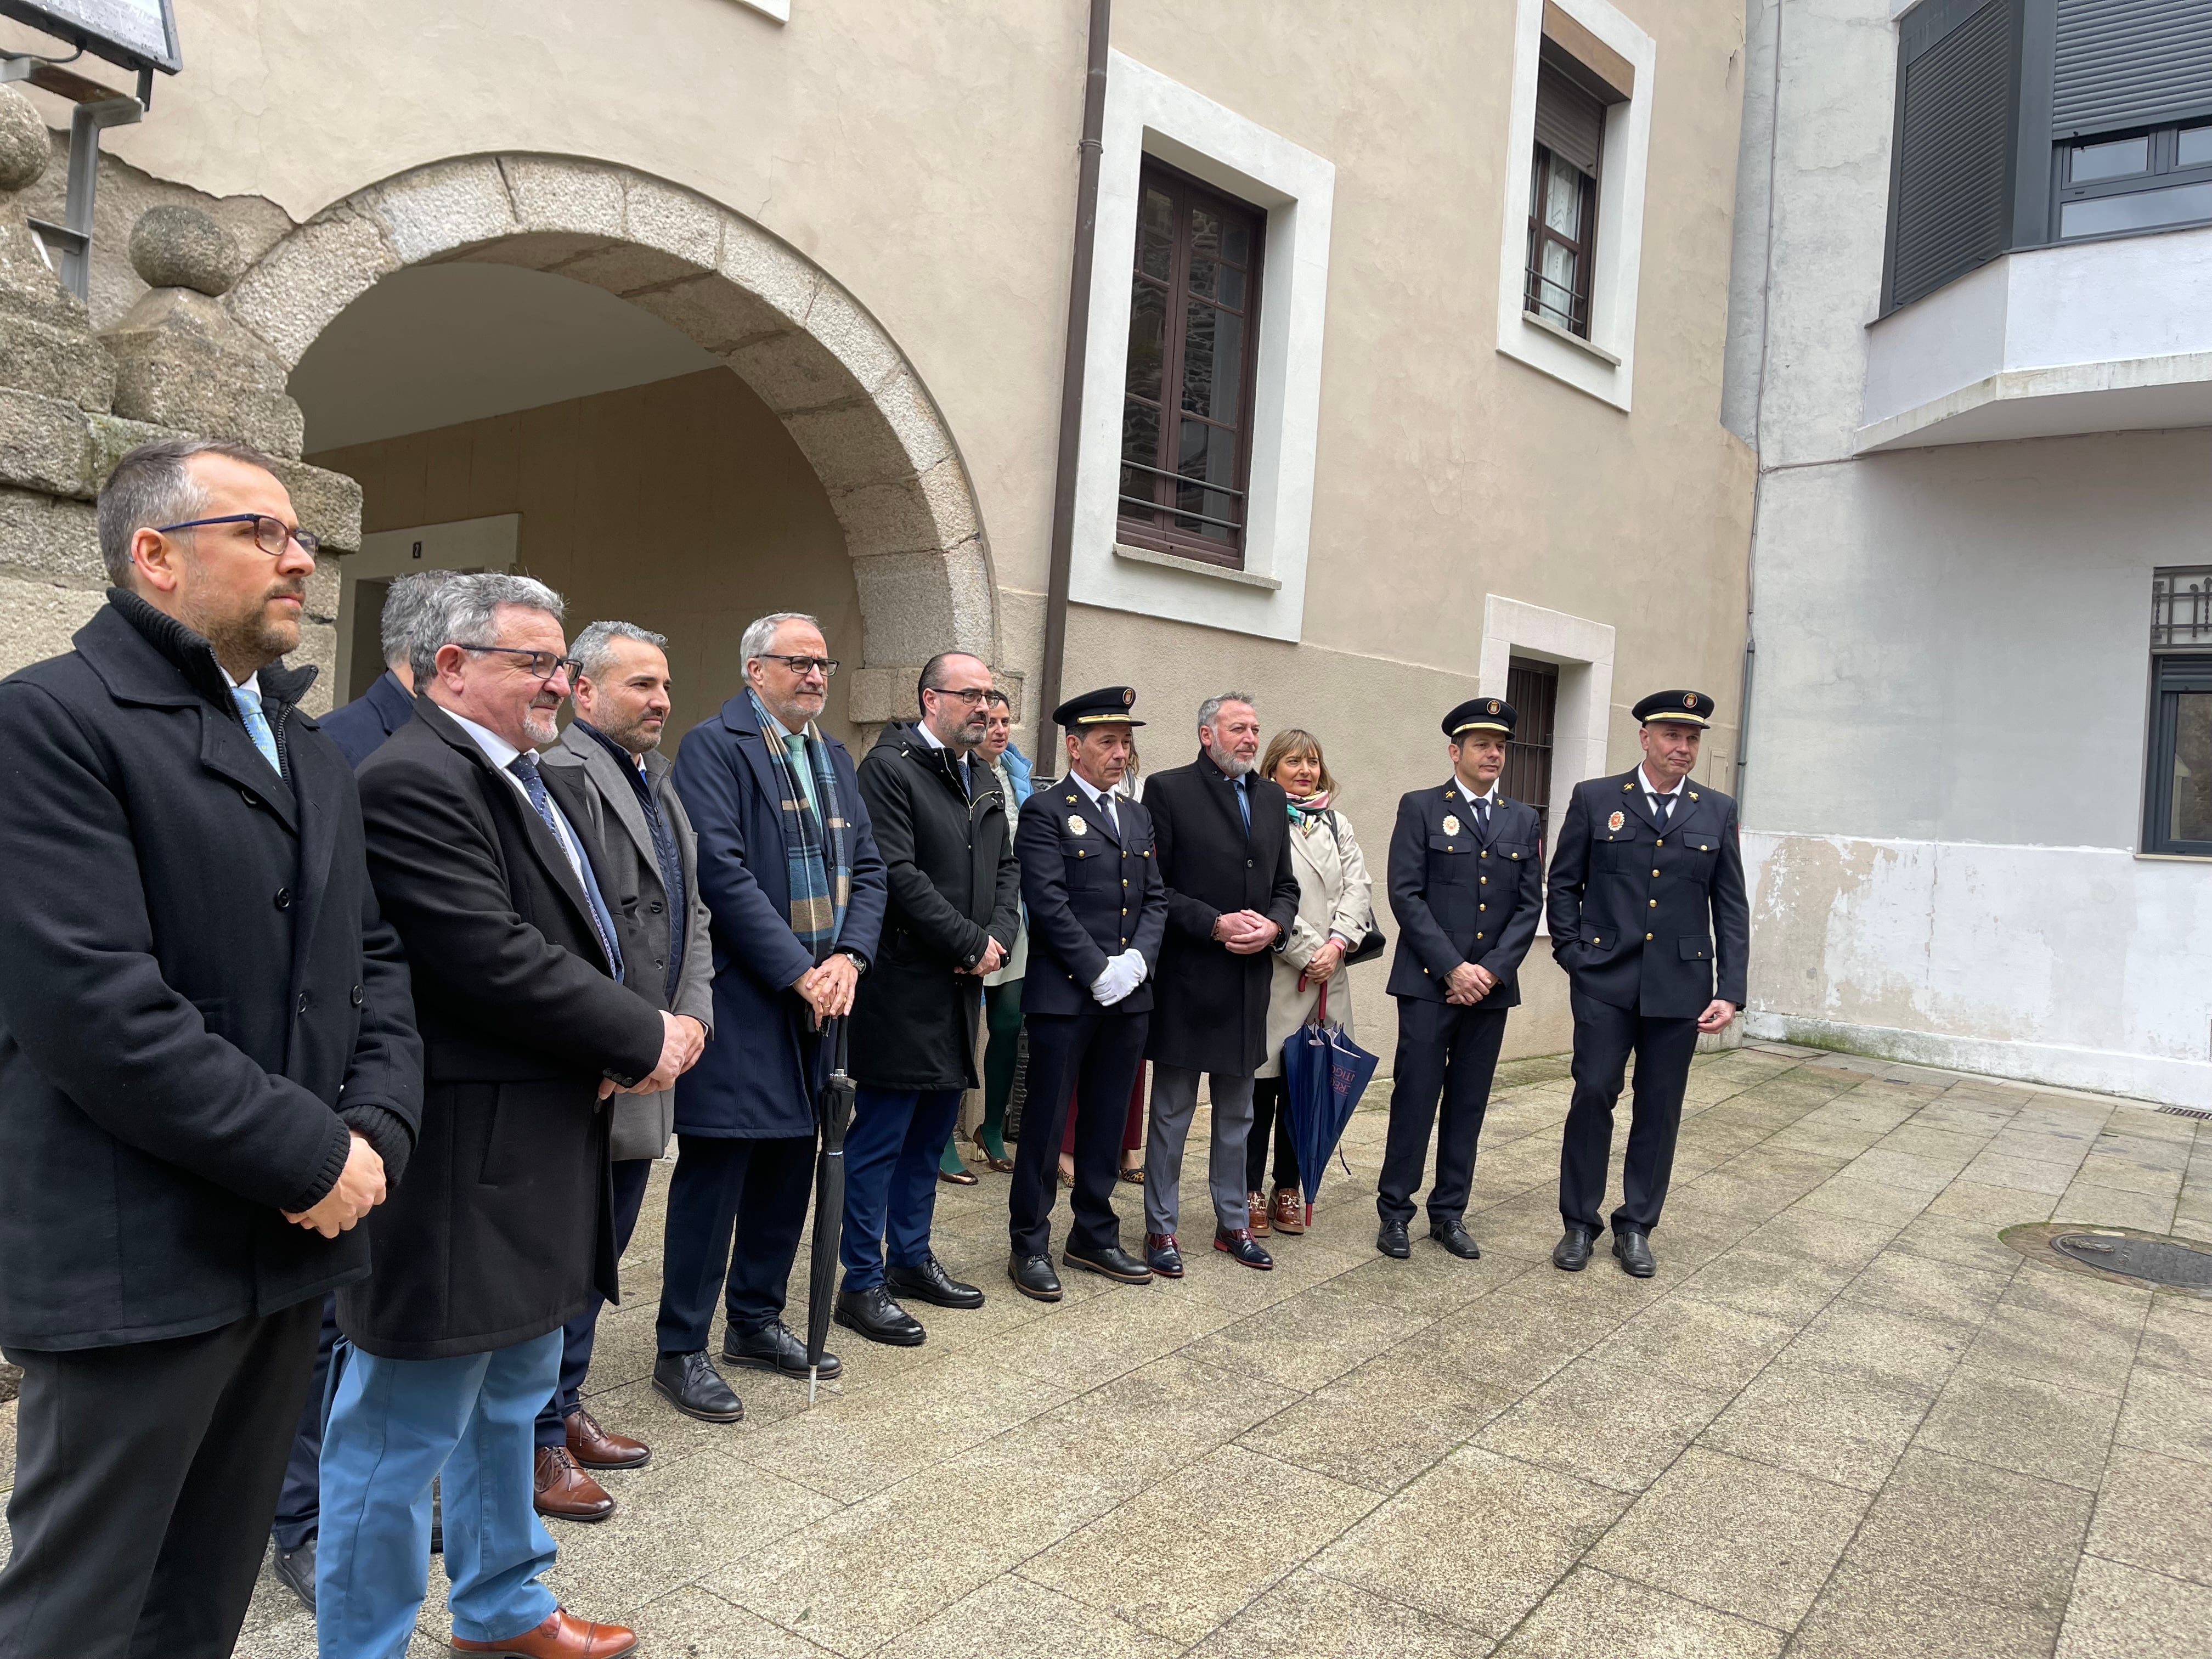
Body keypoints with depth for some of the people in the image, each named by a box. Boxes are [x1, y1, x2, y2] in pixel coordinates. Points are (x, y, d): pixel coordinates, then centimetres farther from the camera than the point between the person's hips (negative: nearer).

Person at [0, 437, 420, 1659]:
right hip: (137, 1267, -7)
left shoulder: (311, 755, 15)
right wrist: (310, 1155, -16)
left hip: (294, 1240, 7)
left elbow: (375, 960, 14)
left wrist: (378, 1126, -4)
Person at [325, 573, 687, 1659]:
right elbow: (496, 959, -25)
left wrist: (621, 1048, -3)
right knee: (406, 1430, 5)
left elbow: (573, 939, 17)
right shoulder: (412, 778, -18)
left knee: (512, 1397, 24)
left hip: (536, 1152, 11)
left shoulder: (517, 779, 14)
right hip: (460, 1166, -11)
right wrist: (643, 1038, -14)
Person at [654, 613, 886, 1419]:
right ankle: (681, 1351, 13)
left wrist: (848, 959, -5)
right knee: (715, 1171, -1)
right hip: (741, 998, -7)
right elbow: (723, 872, -18)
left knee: (788, 1169, 15)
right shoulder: (714, 746, -8)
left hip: (817, 998, 8)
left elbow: (869, 868, 12)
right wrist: (798, 972, -17)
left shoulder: (835, 758, 16)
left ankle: (755, 1321, 31)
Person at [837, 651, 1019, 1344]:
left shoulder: (984, 782, 16)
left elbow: (1007, 869, 15)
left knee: (931, 1132, 17)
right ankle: (862, 1284, 10)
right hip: (903, 984, -8)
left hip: (961, 986, 9)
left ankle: (912, 1259, 31)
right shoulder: (890, 767, -11)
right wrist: (971, 943, -14)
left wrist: (998, 939, -3)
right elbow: (899, 873, -19)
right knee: (879, 1137, 0)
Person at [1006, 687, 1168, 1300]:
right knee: (1048, 1120, 1)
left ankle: (1094, 1236, 25)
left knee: (1106, 1120, 13)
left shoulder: (1136, 815, 16)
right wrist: (1100, 972, -16)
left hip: (1129, 996, 6)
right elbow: (1049, 905, -14)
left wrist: (1136, 961, -4)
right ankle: (1030, 1245, 13)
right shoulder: (1046, 812, -5)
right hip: (1065, 995, -6)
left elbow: (1156, 899, 12)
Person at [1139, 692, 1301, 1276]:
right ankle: (1160, 1229, 17)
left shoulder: (1272, 797, 12)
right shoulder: (1169, 789, -7)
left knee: (1237, 1113, 16)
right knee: (1172, 1112, 5)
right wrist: (1215, 924, -19)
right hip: (1186, 979, -6)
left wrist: (1272, 927, -7)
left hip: (1249, 980, 6)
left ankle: (1233, 1222, 29)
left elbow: (1285, 886, 14)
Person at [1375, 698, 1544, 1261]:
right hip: (1428, 983, -4)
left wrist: (1492, 968, -6)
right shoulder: (1420, 808, 0)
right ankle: (1395, 1211, 11)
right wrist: (1453, 968, -13)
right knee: (1415, 1098, -1)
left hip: (1492, 985, 4)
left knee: (1468, 1104, 9)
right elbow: (1406, 896, -7)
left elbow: (1530, 904, 7)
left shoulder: (1523, 820, 12)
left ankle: (1449, 1212, 19)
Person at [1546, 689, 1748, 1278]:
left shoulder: (1717, 812, 6)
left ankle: (1636, 1226, 21)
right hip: (1606, 980, -2)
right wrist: (1571, 955, -3)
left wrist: (1731, 991, -1)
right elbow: (1563, 883, 6)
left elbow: (1732, 907, 6)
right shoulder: (1595, 799, 2)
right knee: (1593, 1096, -1)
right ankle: (1579, 1223, 13)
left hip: (1681, 985, 2)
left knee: (1661, 1109, 8)